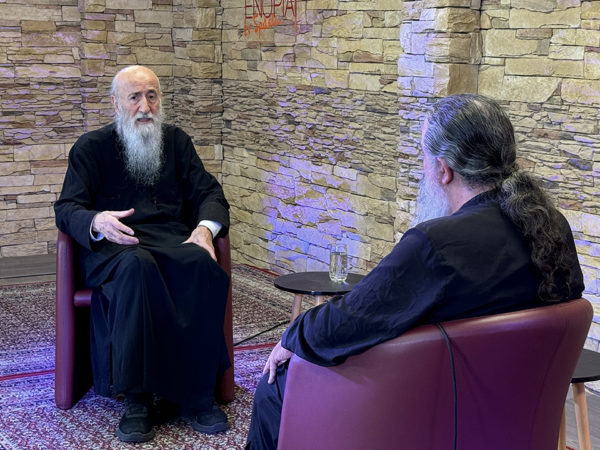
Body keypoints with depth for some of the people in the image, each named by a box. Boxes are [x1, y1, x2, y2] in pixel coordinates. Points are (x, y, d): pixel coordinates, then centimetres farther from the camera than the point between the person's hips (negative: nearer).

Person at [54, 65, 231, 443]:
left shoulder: (177, 140, 18)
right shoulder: (91, 147, 9)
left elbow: (208, 193, 12)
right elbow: (67, 209, 0)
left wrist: (205, 228, -12)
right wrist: (97, 221, -24)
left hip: (171, 239, 2)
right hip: (114, 244, -2)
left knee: (201, 265, -33)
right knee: (137, 266, -39)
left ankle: (195, 393, -27)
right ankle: (139, 396, -35)